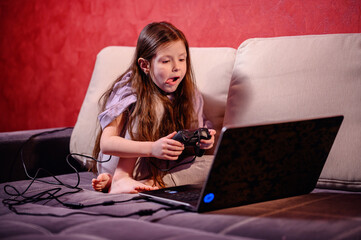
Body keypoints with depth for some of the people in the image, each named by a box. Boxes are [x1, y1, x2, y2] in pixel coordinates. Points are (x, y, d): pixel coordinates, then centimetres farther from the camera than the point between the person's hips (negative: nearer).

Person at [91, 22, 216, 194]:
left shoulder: (189, 95, -4)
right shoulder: (128, 92, -16)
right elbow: (106, 143, -25)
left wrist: (202, 140, -23)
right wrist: (152, 148, -40)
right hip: (117, 165, -4)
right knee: (152, 105, -23)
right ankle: (119, 179, -27)